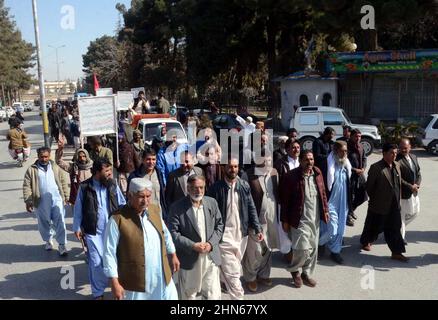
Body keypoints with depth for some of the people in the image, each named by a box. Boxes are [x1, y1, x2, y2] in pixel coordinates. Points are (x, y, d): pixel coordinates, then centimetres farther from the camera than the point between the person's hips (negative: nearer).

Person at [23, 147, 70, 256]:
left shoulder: (55, 167, 7)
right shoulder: (32, 170, 1)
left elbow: (64, 182, 10)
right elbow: (27, 186, -1)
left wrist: (66, 197, 6)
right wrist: (28, 201, -9)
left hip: (57, 200, 0)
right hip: (41, 203, 0)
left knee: (60, 223, -2)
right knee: (45, 223, 13)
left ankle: (62, 245, 6)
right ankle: (48, 241, 35)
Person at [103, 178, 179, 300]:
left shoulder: (155, 210, 1)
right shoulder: (117, 219, -17)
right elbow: (109, 253, -14)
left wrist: (173, 255, 23)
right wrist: (114, 282, -15)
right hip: (135, 283, -5)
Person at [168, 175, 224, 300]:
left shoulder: (212, 202, 2)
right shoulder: (177, 207, -10)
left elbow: (219, 225, 6)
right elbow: (173, 233, -11)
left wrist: (211, 243, -9)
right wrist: (192, 245, -19)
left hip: (211, 257, 2)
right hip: (189, 259, -2)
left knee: (213, 295, 6)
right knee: (188, 295, 17)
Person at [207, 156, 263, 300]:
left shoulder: (244, 186, 3)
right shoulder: (216, 188, -9)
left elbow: (251, 208, 5)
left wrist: (258, 229, -3)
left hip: (241, 234, 4)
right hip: (224, 236, -4)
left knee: (230, 269, 18)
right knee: (232, 272, -6)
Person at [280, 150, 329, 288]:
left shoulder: (317, 173, 2)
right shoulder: (291, 176, -15)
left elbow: (323, 192, 14)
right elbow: (285, 199, -10)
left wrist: (325, 210, 11)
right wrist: (285, 220, -8)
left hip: (315, 218, 6)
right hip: (300, 219, -6)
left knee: (313, 248, 14)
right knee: (303, 249, -7)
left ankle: (306, 274, 32)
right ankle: (294, 269, 22)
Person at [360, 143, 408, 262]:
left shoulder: (397, 166, 4)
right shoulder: (376, 167, -17)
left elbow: (399, 183, 13)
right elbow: (369, 187, -11)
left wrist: (398, 200, 10)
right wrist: (375, 200, -2)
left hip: (394, 205, 6)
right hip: (380, 206, -5)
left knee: (395, 229, 9)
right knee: (375, 227, 12)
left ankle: (396, 252, 17)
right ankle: (365, 242, 37)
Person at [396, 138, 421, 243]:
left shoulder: (414, 157, 8)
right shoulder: (397, 160, -18)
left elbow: (418, 173, 10)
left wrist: (417, 185, -7)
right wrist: (410, 187, -19)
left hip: (414, 191, 8)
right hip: (402, 192, -8)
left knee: (415, 212, 19)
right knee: (401, 215, 5)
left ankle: (398, 226, 39)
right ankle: (400, 236, 20)